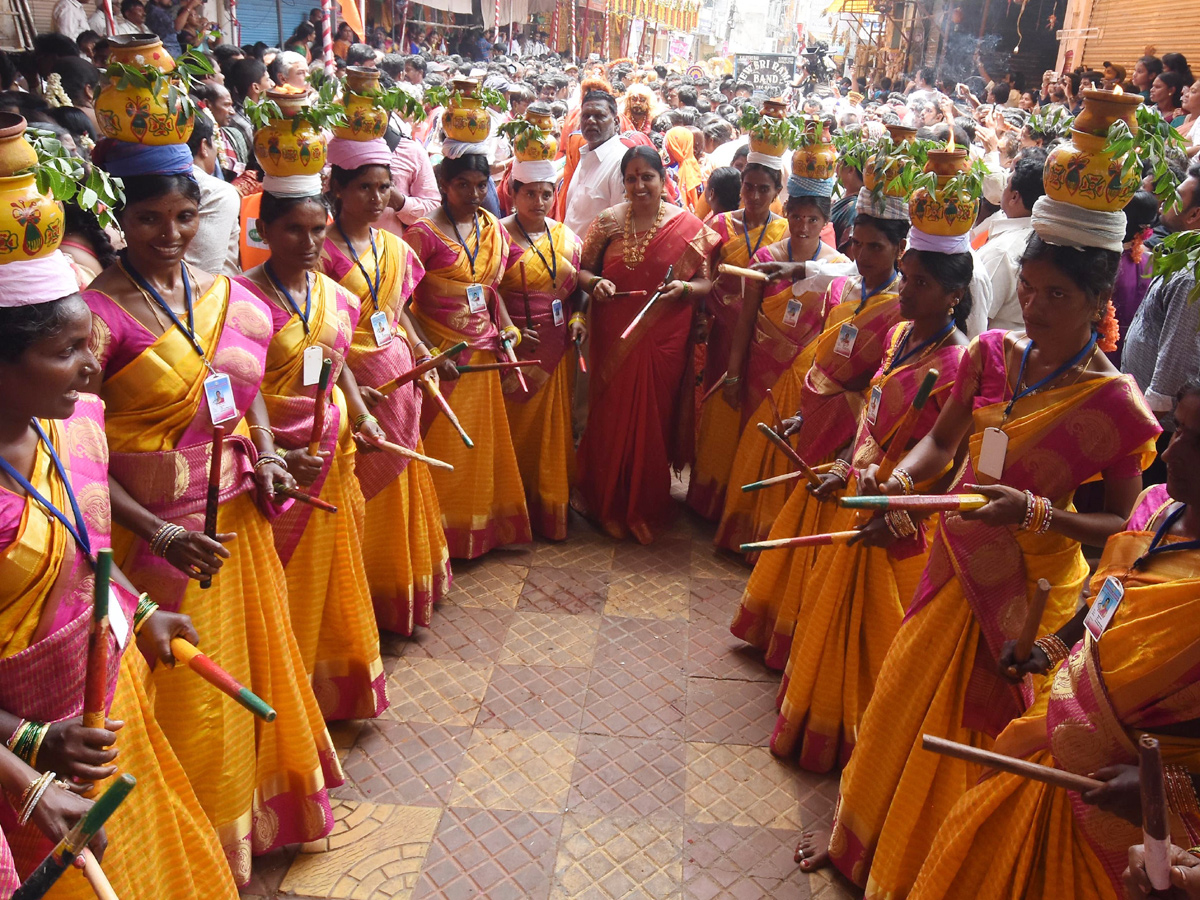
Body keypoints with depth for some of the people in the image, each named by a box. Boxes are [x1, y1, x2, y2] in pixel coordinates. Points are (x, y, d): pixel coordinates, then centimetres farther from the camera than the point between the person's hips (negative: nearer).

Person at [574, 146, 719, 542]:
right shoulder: (608, 221, 4)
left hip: (664, 341, -1)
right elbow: (582, 270, 9)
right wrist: (594, 283, -12)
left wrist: (684, 288, -17)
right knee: (610, 417, 6)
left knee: (654, 420, 7)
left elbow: (706, 281, 3)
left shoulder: (688, 226, 0)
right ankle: (607, 504, 26)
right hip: (614, 339, 1)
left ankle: (646, 509, 26)